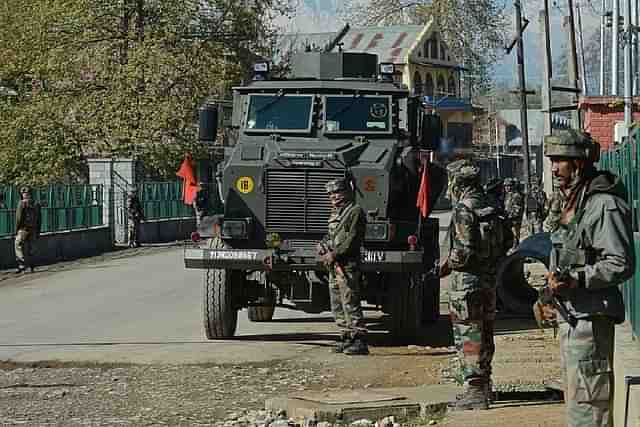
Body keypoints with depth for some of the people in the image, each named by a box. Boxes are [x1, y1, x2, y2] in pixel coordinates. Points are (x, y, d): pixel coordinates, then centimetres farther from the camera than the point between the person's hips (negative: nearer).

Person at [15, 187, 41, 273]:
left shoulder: (22, 203, -9)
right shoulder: (36, 204, 8)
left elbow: (19, 218, -13)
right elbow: (38, 220, 10)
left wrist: (16, 230, -6)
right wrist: (38, 232, 15)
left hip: (23, 229, -6)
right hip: (33, 229, 6)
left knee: (19, 247, 0)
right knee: (29, 248, 13)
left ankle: (22, 265, -12)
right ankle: (30, 267, 10)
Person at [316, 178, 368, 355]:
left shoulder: (355, 211, -6)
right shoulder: (335, 214, 22)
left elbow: (352, 239, -15)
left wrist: (334, 254, -19)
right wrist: (323, 246, 7)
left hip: (347, 265, -10)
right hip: (334, 267, 10)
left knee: (350, 303, -14)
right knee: (337, 305, 10)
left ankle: (359, 341, -16)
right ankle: (346, 337, 15)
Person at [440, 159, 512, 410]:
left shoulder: (464, 209, -16)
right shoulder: (489, 208, 10)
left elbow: (464, 250, -22)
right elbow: (506, 242, 14)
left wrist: (448, 265, -7)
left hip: (467, 279, -9)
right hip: (489, 280, 9)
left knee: (468, 336, -4)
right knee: (484, 334, 17)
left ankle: (474, 391, -5)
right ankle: (483, 385, 27)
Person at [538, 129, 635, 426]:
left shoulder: (605, 205, -15)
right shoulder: (573, 204, 17)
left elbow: (622, 264, -20)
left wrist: (576, 280, -26)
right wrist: (553, 294, 15)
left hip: (590, 319, -10)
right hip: (569, 318, 10)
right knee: (574, 399, 15)